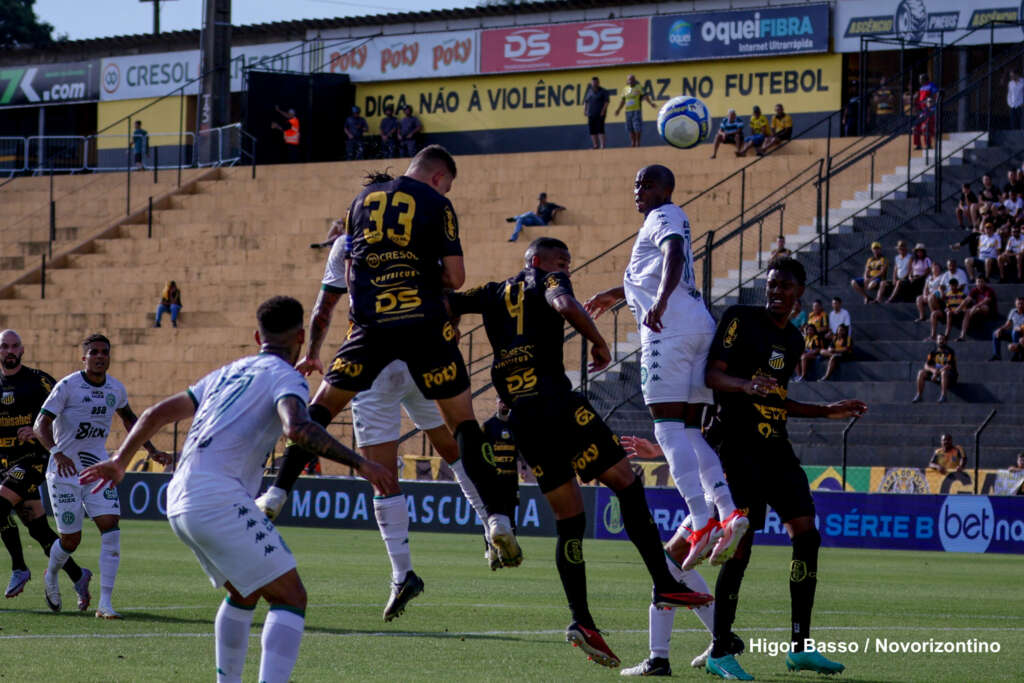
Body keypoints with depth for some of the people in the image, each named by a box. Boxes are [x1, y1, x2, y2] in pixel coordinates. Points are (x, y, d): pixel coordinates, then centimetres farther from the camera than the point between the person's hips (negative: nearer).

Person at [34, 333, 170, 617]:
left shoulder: (116, 389, 4)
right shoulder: (68, 386, -12)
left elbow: (129, 418, 26)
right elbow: (41, 425, -18)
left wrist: (152, 451, 20)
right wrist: (56, 452, -35)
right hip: (65, 471, -4)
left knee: (111, 528, -14)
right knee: (71, 538, 1)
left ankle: (105, 602, -13)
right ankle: (51, 575, 37)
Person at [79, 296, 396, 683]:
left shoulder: (226, 374, 25)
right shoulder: (285, 377, 1)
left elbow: (157, 414, 31)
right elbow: (298, 428, -22)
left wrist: (119, 461, 43)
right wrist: (359, 463, -20)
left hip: (179, 503, 9)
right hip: (219, 497, -8)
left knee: (244, 592, 28)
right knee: (290, 599, -8)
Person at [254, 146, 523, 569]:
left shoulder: (362, 200, 17)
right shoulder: (435, 205, 4)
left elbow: (347, 277, 19)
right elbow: (455, 277, -3)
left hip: (371, 326, 2)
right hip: (424, 324, -2)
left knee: (322, 407, 15)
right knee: (462, 421, 4)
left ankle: (276, 496, 7)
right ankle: (496, 520, -5)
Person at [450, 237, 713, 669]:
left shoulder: (494, 294, 22)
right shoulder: (546, 282, 6)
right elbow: (566, 306, -16)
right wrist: (599, 342, -4)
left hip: (520, 419, 6)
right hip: (557, 404, -6)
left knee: (568, 520, 9)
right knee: (626, 483, 1)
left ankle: (581, 619, -3)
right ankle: (664, 585, -8)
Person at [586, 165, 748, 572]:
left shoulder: (664, 217, -1)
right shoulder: (671, 220, 27)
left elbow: (675, 256, -23)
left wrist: (660, 302, -37)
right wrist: (617, 294, 58)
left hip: (669, 329, -9)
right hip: (701, 326, 9)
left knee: (669, 428, -11)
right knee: (689, 430, 11)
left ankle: (702, 524, -21)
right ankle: (729, 513, -3)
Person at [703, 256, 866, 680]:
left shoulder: (793, 340, 18)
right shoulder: (741, 319, -4)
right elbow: (713, 375, -12)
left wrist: (829, 412, 23)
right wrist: (747, 385, -31)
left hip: (776, 449, 8)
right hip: (739, 448, -8)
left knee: (806, 534, 0)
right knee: (740, 545, -11)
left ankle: (799, 648, 6)